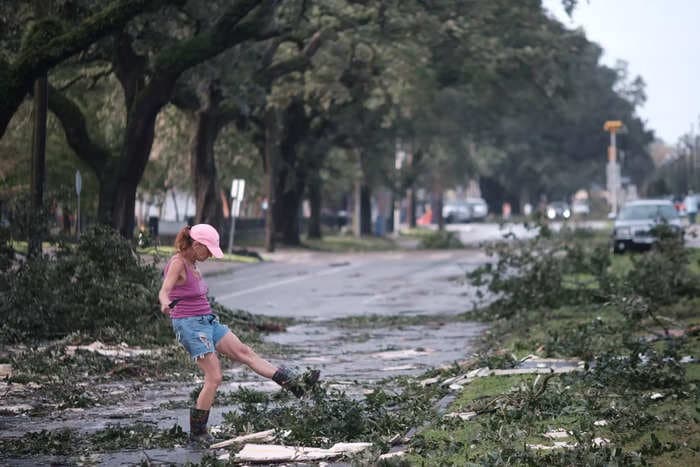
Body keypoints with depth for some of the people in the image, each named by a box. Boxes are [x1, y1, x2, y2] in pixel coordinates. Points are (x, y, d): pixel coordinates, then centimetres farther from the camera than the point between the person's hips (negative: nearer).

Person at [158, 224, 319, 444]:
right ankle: (197, 432, -2)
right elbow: (164, 291, -31)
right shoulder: (178, 263, -16)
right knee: (214, 378, -10)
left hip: (207, 321, 9)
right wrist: (166, 304, -53)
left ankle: (295, 382, 1)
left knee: (245, 352, 4)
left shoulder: (191, 264, 11)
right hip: (189, 324, -9)